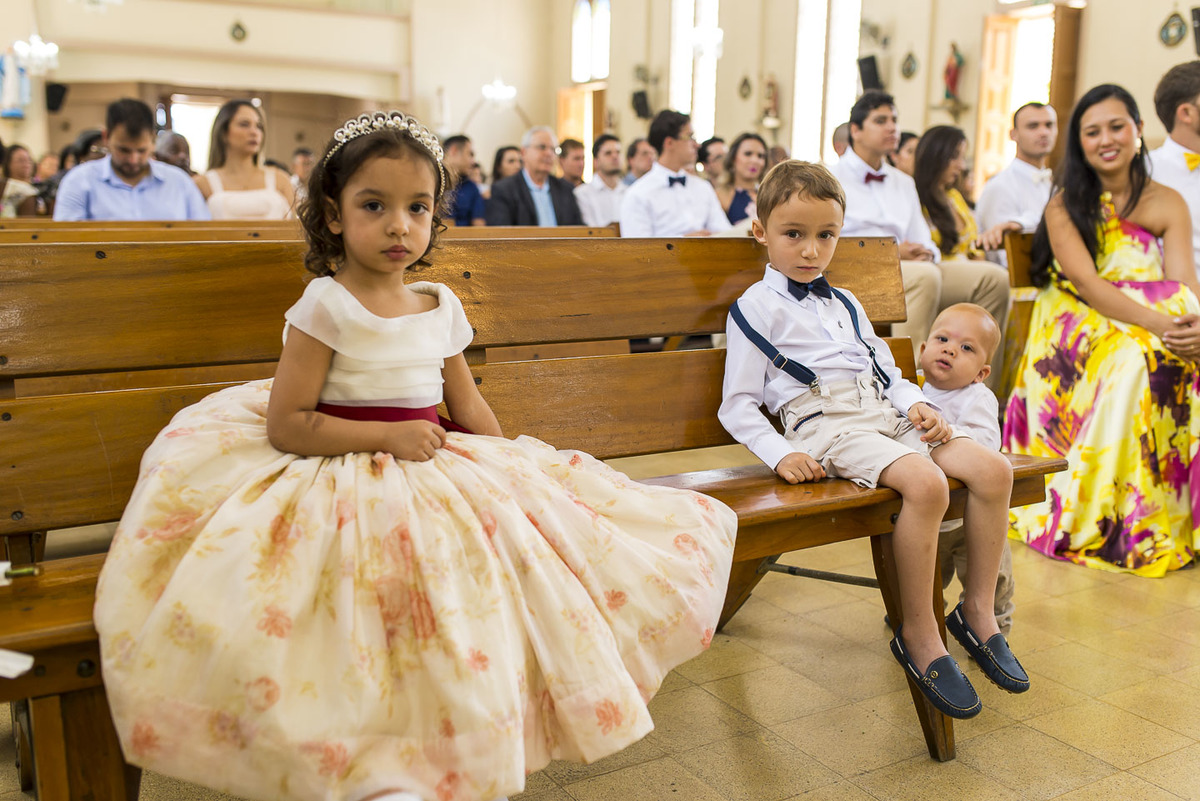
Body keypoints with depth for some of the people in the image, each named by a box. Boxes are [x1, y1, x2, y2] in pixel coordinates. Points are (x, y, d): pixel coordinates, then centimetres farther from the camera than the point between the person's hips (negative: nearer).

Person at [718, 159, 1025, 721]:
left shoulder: (846, 305, 27)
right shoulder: (756, 307, 4)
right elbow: (738, 406, -2)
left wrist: (917, 403, 4)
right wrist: (781, 455, -17)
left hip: (885, 415, 8)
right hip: (824, 421, -8)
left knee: (993, 469, -10)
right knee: (926, 483, -32)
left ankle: (977, 610, 3)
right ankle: (918, 635, -17)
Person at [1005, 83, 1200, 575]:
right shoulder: (1065, 203, -1)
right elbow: (1086, 282, -15)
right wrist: (1158, 324, -30)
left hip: (1155, 324, 3)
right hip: (1078, 328, -3)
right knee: (1135, 360, -34)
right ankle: (1109, 515, -25)